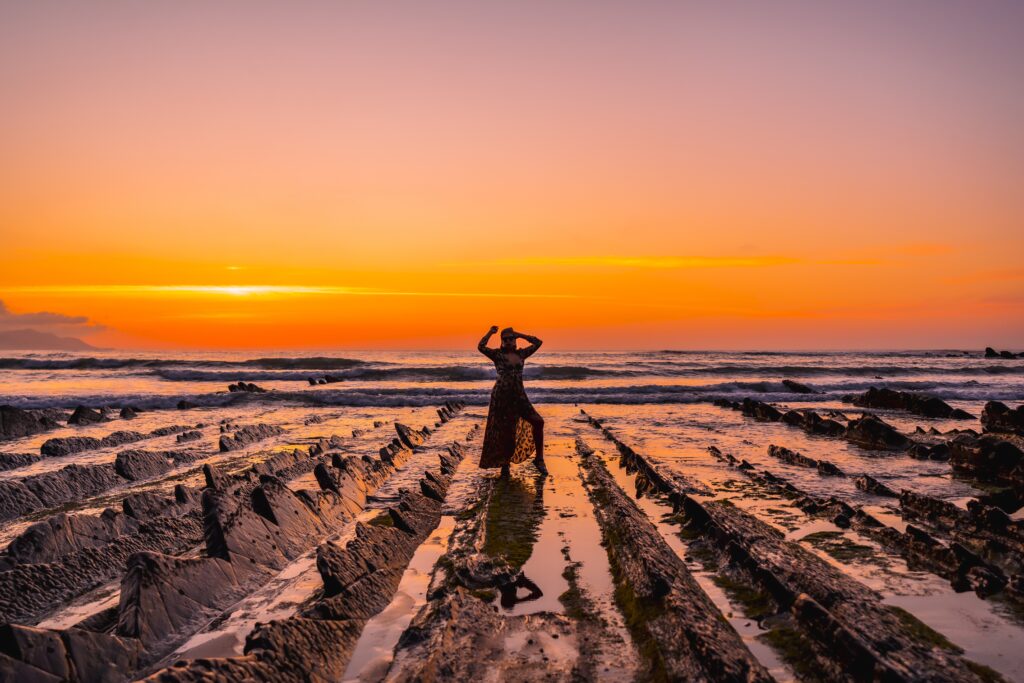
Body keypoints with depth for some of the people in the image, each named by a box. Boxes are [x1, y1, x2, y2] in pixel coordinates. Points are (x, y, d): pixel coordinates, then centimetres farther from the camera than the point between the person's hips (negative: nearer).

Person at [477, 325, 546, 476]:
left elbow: (538, 342, 16)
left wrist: (520, 335, 12)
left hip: (519, 396, 4)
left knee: (538, 422, -12)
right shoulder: (498, 354, -1)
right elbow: (481, 347, -17)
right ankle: (504, 463, 21)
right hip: (502, 396, -4)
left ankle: (539, 459, -2)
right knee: (504, 431, 0)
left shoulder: (520, 354, 13)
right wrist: (490, 333, -6)